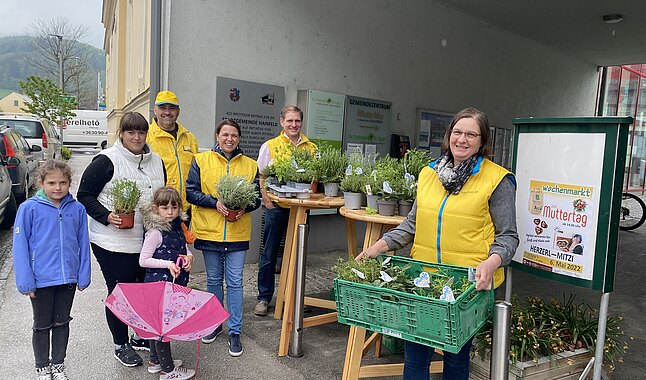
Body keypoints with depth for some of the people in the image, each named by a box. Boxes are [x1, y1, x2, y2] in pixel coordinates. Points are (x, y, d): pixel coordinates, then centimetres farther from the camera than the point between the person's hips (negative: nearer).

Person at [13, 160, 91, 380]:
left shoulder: (77, 209, -3)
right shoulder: (29, 208, -10)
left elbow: (83, 245, 3)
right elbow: (20, 246, -8)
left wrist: (83, 276, 1)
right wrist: (25, 281, -10)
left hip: (68, 278, 2)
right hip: (41, 279, -2)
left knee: (62, 322, 17)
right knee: (42, 325, 15)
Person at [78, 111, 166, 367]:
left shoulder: (156, 161, 10)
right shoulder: (106, 161, -9)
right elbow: (84, 195, -7)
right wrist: (107, 216, -20)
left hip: (149, 240, 6)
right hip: (113, 242, -5)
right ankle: (120, 345, 24)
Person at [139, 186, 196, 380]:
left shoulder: (177, 227, 6)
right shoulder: (155, 232, -16)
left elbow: (184, 248, 20)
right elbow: (143, 260, -14)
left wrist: (188, 256, -1)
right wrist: (168, 264, -21)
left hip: (175, 282, 8)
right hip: (159, 283, -8)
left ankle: (155, 360, 35)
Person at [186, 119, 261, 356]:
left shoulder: (251, 165, 5)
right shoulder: (201, 161, 1)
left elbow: (257, 196, 8)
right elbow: (191, 192, -3)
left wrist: (245, 207, -13)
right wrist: (215, 203, -17)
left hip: (238, 233, 0)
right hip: (209, 230, 0)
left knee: (234, 282, 3)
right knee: (213, 280, 14)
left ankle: (235, 331, 15)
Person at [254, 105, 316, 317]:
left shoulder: (311, 148, 8)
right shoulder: (270, 146, 0)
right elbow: (261, 178, 1)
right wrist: (268, 201, -8)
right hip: (276, 207, -2)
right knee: (269, 254, 5)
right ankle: (264, 298, 18)